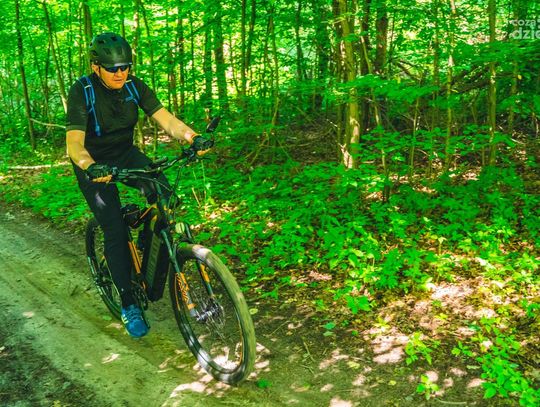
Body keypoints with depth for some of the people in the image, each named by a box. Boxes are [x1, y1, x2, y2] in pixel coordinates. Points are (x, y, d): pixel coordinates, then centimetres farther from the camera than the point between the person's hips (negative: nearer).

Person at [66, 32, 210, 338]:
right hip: (94, 166, -4)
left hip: (126, 155, 4)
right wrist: (90, 167, -55)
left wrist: (193, 138, -41)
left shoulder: (134, 86, -11)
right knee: (115, 231, -12)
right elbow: (74, 142, -33)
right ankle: (129, 303, 3)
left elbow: (165, 118, -21)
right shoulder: (82, 91, -22)